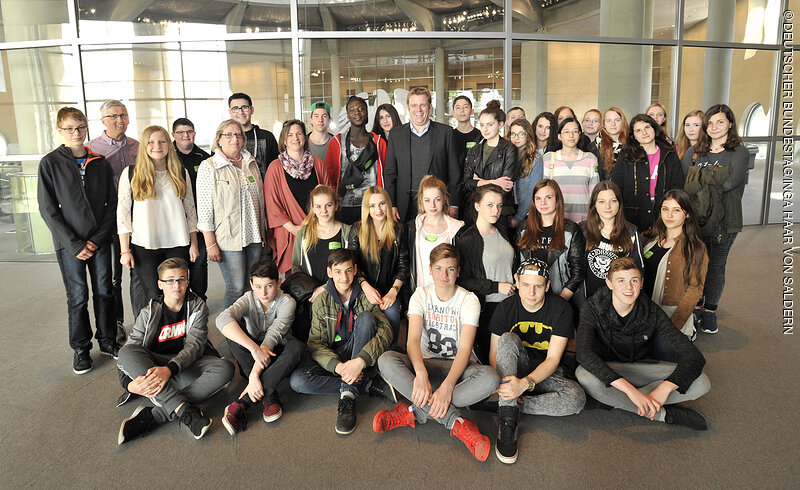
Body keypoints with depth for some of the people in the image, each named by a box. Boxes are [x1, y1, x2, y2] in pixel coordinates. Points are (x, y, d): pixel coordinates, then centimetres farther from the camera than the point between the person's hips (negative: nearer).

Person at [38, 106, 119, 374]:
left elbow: (112, 204, 4)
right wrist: (74, 244, -12)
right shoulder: (50, 163, -3)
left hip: (101, 240, 2)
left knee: (104, 292, 10)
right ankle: (80, 348, 20)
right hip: (69, 243, -2)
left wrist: (98, 238, -7)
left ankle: (107, 340, 26)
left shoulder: (100, 163, 5)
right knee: (77, 297, 5)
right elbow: (48, 209, -5)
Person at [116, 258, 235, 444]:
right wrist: (129, 384, -25)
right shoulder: (149, 313, 1)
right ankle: (184, 410, -41)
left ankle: (153, 416, -36)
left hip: (188, 365, 0)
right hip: (154, 367, 0)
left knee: (225, 368, -30)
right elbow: (127, 355, -4)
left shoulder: (198, 307, 1)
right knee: (127, 351, -30)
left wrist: (170, 369, -31)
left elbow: (195, 344, -12)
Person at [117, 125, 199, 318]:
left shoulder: (181, 172, 8)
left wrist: (194, 244, 7)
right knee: (151, 297, -1)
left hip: (177, 245, 2)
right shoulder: (131, 173, 1)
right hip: (144, 246, -2)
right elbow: (122, 213, 1)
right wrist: (125, 251, -3)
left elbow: (190, 210, 11)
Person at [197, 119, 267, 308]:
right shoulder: (209, 167, -5)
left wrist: (263, 231, 17)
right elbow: (204, 209, -8)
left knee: (252, 286, 9)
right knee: (236, 288, -5)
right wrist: (211, 244, -12)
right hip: (228, 239, -5)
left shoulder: (251, 163, 12)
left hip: (254, 236, 5)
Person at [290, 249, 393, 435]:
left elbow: (385, 330, -18)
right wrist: (337, 366, -29)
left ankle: (349, 392, -31)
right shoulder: (321, 301, -2)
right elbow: (315, 343, -8)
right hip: (331, 356, 1)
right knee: (297, 381, -27)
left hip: (357, 353, 0)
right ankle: (361, 384, -19)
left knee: (366, 318, -29)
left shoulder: (366, 297, -5)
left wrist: (361, 360, -35)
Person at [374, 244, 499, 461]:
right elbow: (413, 339, -17)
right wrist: (421, 374, -38)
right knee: (386, 360, -30)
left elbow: (465, 349, -17)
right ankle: (456, 423, -33)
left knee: (490, 377, -35)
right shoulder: (421, 295, -2)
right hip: (427, 364, 1)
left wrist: (447, 386, -35)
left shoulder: (469, 300, -7)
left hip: (459, 368, -1)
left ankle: (414, 412, -28)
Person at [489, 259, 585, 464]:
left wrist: (526, 383, -35)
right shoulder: (505, 308, -9)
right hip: (515, 369, 1)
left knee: (577, 398, -30)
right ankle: (508, 423, -35)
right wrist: (500, 384, -27)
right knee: (508, 339, -31)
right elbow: (494, 353, -6)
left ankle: (507, 404, -21)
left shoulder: (561, 309, -14)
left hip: (546, 374, 0)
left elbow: (552, 360, -17)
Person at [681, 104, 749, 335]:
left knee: (716, 265, 6)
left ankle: (710, 312, 19)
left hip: (723, 219, -2)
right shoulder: (694, 151, 10)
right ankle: (696, 307, 22)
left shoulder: (739, 153, -1)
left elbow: (731, 182, -17)